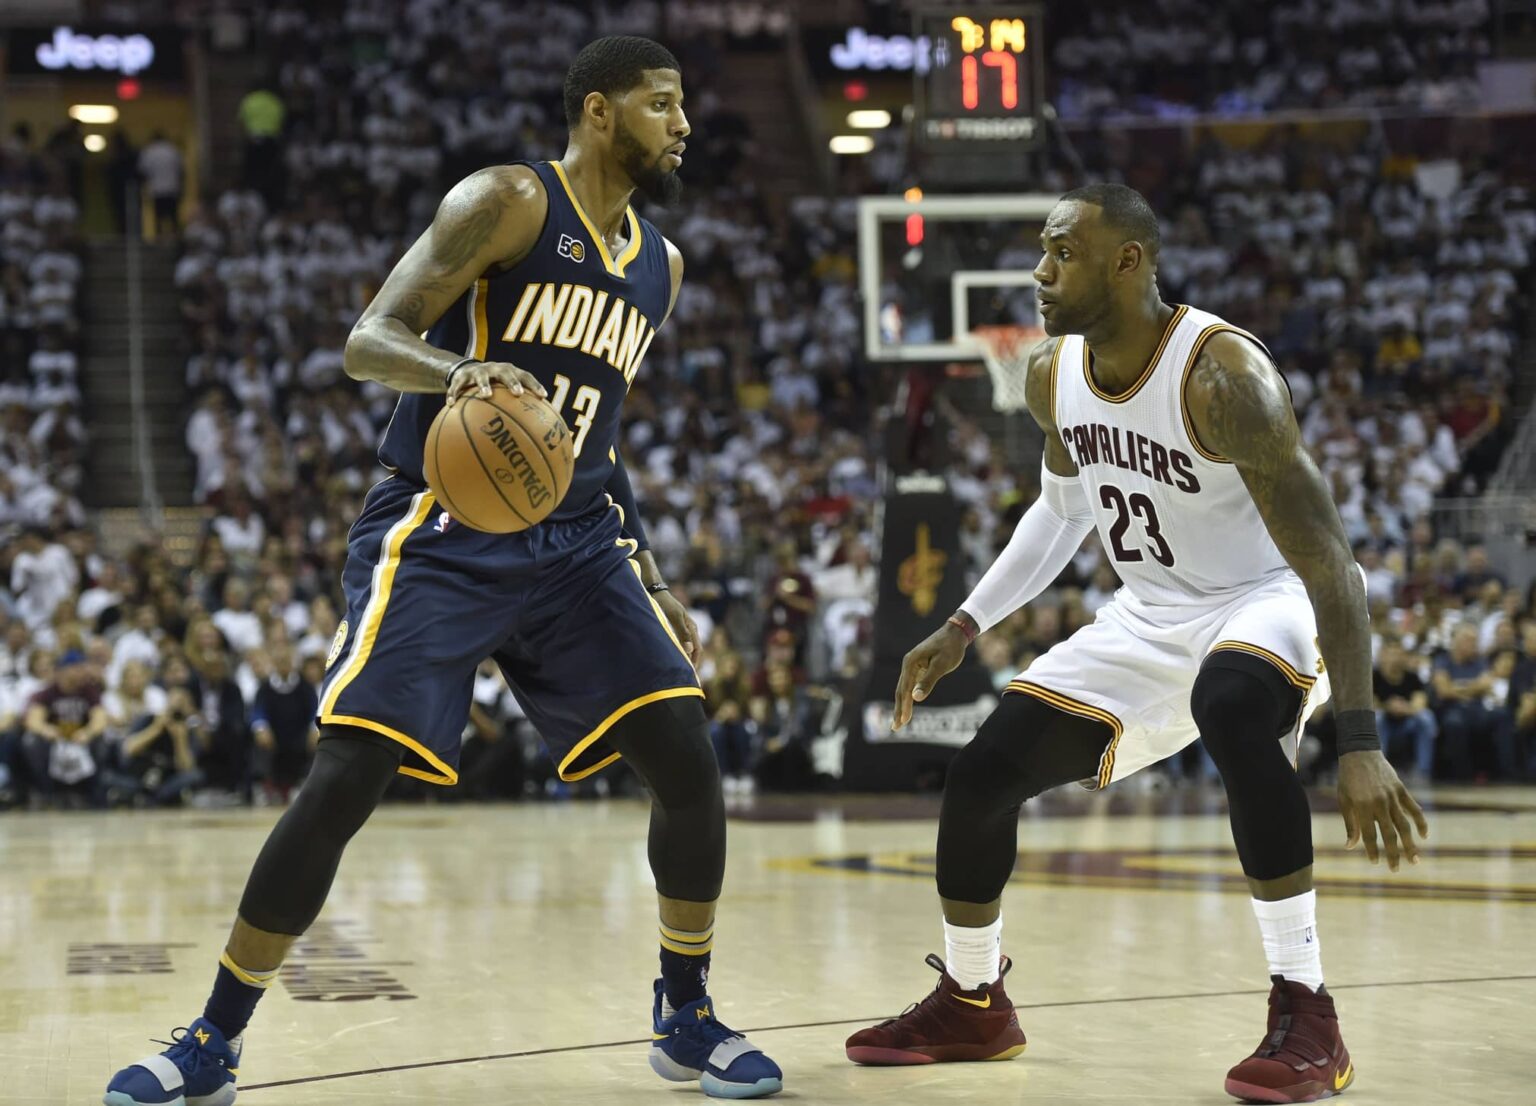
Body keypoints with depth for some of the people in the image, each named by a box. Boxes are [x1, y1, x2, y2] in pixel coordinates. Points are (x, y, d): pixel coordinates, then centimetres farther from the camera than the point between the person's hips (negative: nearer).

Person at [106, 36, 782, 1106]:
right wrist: (460, 369, -36)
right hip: (439, 534, -6)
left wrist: (655, 586, 20)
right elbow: (369, 341, -14)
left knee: (689, 763, -7)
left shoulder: (658, 265, 14)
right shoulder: (509, 201, -7)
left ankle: (688, 1018, 13)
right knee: (345, 778, -14)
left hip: (574, 544, 6)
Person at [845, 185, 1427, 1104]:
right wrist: (964, 628, 9)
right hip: (1149, 616, 7)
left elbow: (1328, 559, -29)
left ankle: (1306, 1014, -31)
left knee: (1231, 706, -41)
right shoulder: (1054, 375, -5)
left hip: (1270, 605, -7)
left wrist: (1360, 742, -34)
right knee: (983, 772, -1)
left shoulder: (1224, 374, -28)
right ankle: (970, 1003, 25)